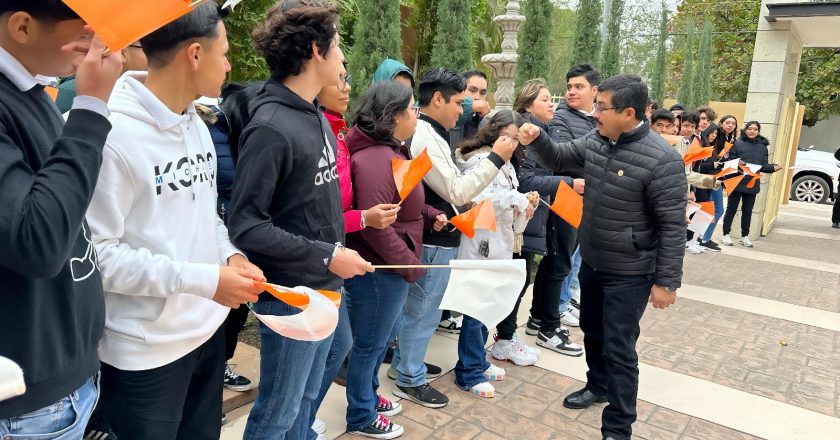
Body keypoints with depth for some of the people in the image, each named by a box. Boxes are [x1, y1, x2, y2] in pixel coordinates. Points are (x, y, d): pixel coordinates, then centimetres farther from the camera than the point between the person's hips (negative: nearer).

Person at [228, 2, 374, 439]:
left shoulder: (316, 116, 6)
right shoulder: (271, 127, -20)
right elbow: (245, 225, -21)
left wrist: (335, 253, 7)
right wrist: (326, 255, -21)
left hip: (324, 288, 8)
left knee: (305, 399, 23)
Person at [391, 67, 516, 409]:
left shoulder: (427, 133, 10)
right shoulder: (424, 137, -23)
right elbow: (456, 192, -22)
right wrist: (496, 159, -19)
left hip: (433, 237, 10)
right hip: (433, 241, -10)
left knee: (416, 309, 21)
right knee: (422, 312, 4)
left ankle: (405, 363, 36)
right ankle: (411, 380, 19)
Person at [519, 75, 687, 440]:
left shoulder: (661, 159, -23)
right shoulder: (596, 140, -3)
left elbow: (673, 226, -19)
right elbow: (559, 158, 13)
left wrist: (667, 281, -17)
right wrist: (537, 139, -9)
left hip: (629, 273, -7)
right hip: (591, 261, 7)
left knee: (619, 348, 2)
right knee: (592, 331, 23)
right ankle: (598, 385, 48)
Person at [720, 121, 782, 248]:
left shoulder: (763, 146, 9)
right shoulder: (737, 143, -5)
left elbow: (763, 165, 9)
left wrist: (773, 167, -9)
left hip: (753, 184, 4)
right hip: (737, 183, -4)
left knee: (747, 211, 12)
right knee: (731, 209, 3)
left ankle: (745, 236, 22)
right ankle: (726, 235, 13)